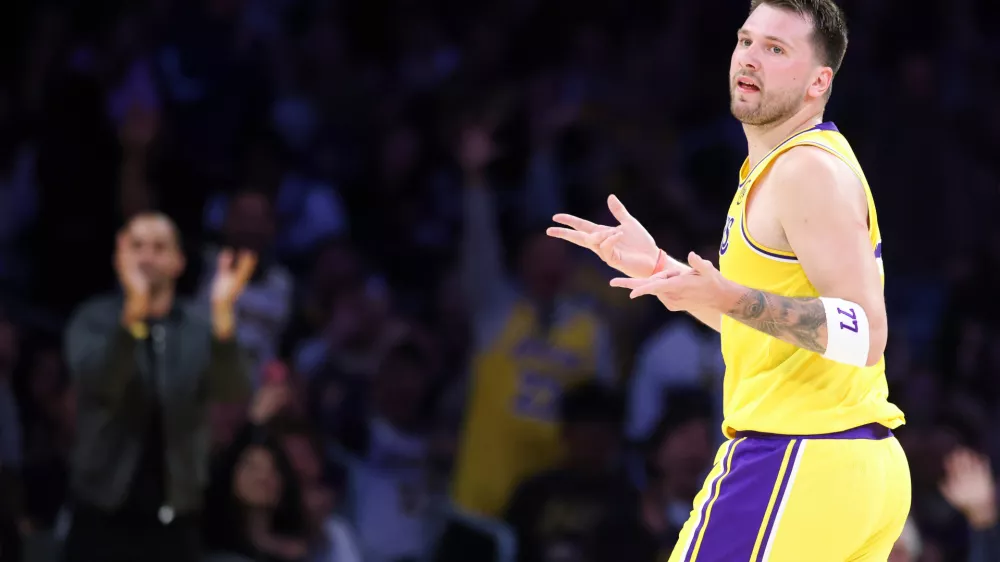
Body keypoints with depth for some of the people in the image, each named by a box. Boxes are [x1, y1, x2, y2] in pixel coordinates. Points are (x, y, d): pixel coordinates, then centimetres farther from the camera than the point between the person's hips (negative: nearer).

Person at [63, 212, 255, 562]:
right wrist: (135, 311, -38)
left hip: (175, 517, 2)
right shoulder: (94, 321, -2)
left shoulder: (200, 327, 3)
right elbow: (98, 383, -22)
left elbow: (234, 393, -15)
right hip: (104, 515, -1)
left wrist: (223, 313, -32)